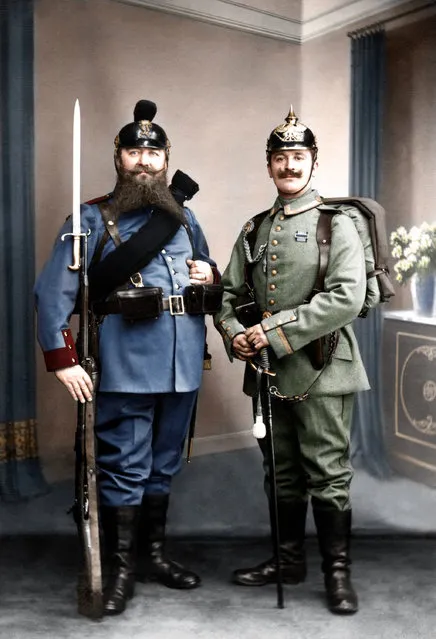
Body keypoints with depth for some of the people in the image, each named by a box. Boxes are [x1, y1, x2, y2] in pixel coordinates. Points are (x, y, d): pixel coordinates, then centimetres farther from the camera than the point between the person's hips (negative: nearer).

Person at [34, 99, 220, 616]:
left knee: (165, 463, 15)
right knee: (125, 467, 1)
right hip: (127, 364, -5)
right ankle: (121, 568, 16)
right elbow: (52, 292, -7)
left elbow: (204, 271, 26)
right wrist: (63, 361, -15)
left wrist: (211, 275, 1)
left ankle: (154, 553, 30)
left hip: (183, 361, 5)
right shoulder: (93, 218, -1)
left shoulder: (183, 217, 15)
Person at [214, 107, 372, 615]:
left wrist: (278, 332, -19)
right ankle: (289, 560, 31)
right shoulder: (254, 231, 12)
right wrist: (234, 333, -6)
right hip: (267, 372, 5)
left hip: (320, 371, -5)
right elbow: (229, 293, 16)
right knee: (282, 473, 16)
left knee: (327, 474, 1)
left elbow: (347, 297, -18)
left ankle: (337, 570, 15)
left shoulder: (337, 225, -5)